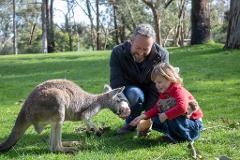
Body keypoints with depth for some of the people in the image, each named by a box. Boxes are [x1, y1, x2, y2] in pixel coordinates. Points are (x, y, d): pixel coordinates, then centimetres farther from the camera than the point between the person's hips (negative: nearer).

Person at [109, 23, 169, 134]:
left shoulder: (161, 55, -21)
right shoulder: (118, 53, -21)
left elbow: (157, 89, -24)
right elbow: (116, 84, -28)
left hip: (152, 100, 2)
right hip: (129, 95, -2)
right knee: (134, 93, -35)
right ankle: (131, 123, -10)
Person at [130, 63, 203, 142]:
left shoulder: (178, 90, -22)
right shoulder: (163, 93, 6)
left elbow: (182, 107, -39)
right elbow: (156, 108, 0)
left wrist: (166, 115, -33)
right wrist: (143, 116, -15)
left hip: (193, 122, -8)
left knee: (173, 120, -36)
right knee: (155, 120, -2)